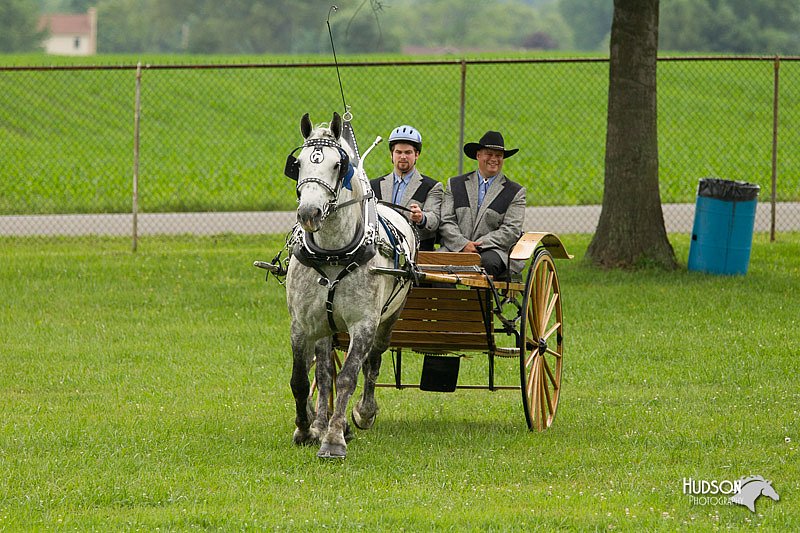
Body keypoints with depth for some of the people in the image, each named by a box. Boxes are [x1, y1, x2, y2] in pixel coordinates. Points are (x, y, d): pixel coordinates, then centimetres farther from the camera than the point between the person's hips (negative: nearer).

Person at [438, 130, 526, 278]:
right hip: (456, 248, 2)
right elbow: (446, 222, 8)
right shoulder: (455, 185, 18)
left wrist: (478, 245, -12)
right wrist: (463, 244, -11)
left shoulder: (515, 192, 11)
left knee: (487, 262, -37)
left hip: (493, 250, -2)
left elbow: (511, 231, 0)